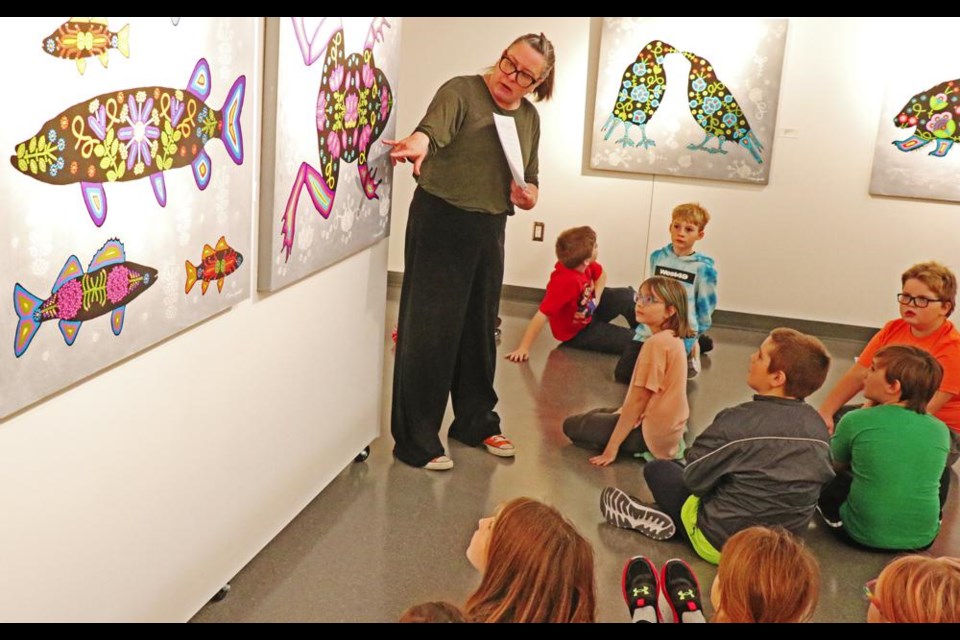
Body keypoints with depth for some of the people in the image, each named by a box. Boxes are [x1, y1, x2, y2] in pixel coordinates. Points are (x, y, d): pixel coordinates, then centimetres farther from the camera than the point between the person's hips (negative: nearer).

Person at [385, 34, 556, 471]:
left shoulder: (529, 118, 10)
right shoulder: (461, 92, -9)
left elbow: (531, 185, 18)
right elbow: (434, 126, -31)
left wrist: (527, 195, -6)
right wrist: (418, 144, -54)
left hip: (490, 231, 6)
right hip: (440, 223, -6)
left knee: (480, 330, 15)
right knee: (430, 330, -4)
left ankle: (476, 422, 32)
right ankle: (415, 439, 5)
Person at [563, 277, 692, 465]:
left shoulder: (657, 343, -23)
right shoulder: (673, 339, 5)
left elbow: (638, 399, -21)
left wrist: (612, 447, -16)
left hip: (651, 433, -10)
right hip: (667, 428, 10)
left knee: (572, 425, 2)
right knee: (597, 414, 29)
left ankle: (643, 449, -3)